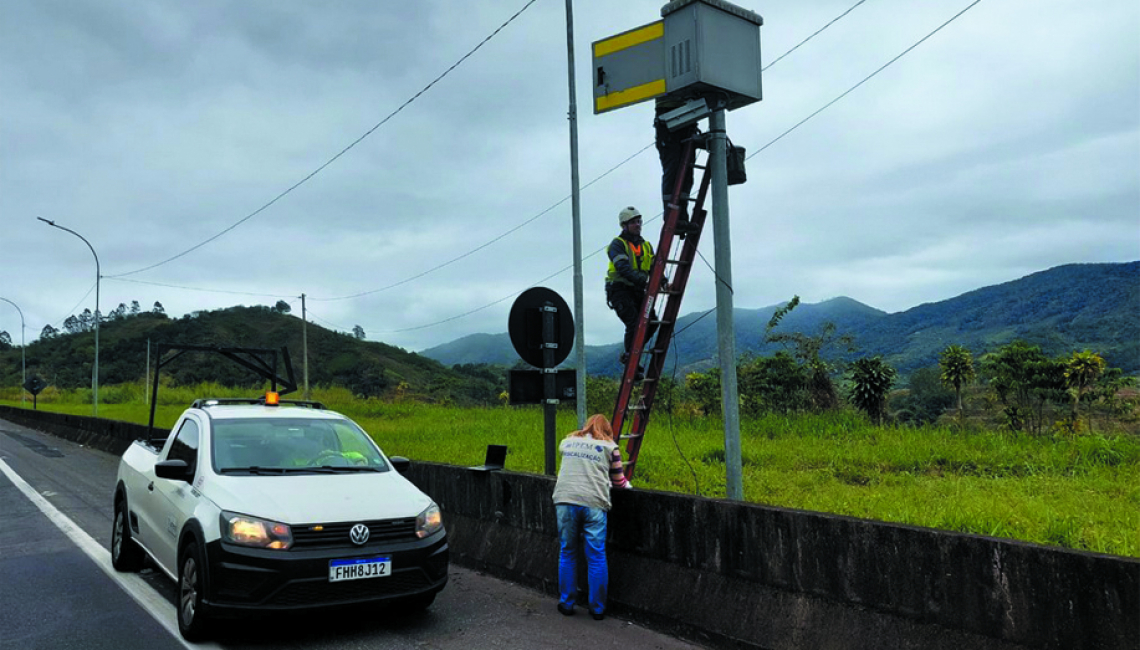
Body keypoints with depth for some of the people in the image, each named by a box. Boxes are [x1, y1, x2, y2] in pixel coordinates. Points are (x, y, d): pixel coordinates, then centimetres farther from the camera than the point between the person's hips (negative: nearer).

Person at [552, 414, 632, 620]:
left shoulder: (567, 441, 18)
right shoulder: (609, 447, 10)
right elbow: (619, 481, 15)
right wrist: (627, 485, 36)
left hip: (565, 500, 2)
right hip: (594, 503, -2)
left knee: (567, 553, 14)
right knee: (596, 557, 7)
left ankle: (567, 603, 21)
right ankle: (597, 608, 14)